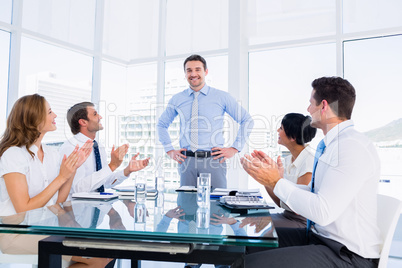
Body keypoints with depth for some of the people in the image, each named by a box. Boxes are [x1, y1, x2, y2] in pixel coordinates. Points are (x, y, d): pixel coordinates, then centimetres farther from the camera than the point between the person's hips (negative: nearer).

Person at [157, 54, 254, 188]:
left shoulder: (222, 97, 2)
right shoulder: (177, 99, 8)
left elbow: (247, 121, 6)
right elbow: (162, 124, 21)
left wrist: (234, 148, 0)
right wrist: (170, 151, 10)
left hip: (213, 159, -1)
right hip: (186, 161, 2)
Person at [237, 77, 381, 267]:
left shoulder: (353, 147, -21)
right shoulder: (327, 144, 11)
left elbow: (323, 212, -26)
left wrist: (276, 182, -18)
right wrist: (276, 174, 4)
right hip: (319, 236, 9)